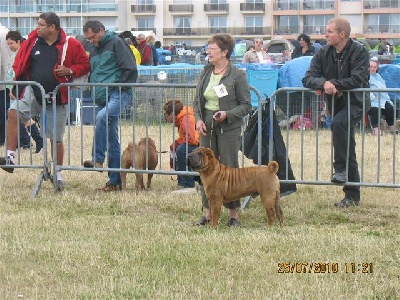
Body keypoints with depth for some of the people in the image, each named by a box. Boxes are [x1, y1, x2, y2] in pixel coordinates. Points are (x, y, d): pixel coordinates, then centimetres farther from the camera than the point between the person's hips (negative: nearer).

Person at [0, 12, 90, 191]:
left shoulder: (70, 45, -8)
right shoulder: (32, 42, 0)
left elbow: (85, 65, -1)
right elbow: (20, 63, 11)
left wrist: (70, 70, -17)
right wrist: (17, 85, 5)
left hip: (57, 98, -2)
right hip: (33, 93, 2)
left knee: (56, 138, 6)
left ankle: (58, 175, 21)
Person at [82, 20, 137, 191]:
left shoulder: (116, 43, -3)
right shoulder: (94, 51, 21)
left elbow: (130, 69, -10)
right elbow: (91, 75, 31)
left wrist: (121, 88, -10)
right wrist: (95, 91, 14)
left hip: (118, 94, -8)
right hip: (103, 99, 8)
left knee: (102, 117, -35)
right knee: (111, 139, 8)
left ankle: (97, 159, -32)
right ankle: (115, 181, 11)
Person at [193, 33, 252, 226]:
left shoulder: (237, 75, -7)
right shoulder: (205, 73, 10)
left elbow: (246, 106, -5)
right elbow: (197, 100, 16)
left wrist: (227, 114, -19)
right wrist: (198, 119, -1)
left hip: (229, 128, -5)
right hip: (207, 127, 5)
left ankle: (233, 214, 7)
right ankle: (208, 212, 12)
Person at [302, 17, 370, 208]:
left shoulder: (359, 52, -14)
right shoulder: (324, 53, 1)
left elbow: (357, 80, -23)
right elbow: (308, 79, -6)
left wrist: (333, 84, -22)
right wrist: (323, 83, -27)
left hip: (356, 101, -6)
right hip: (336, 103, 6)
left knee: (338, 123, -35)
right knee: (347, 150, 9)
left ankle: (341, 170, -26)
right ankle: (352, 196, 17)